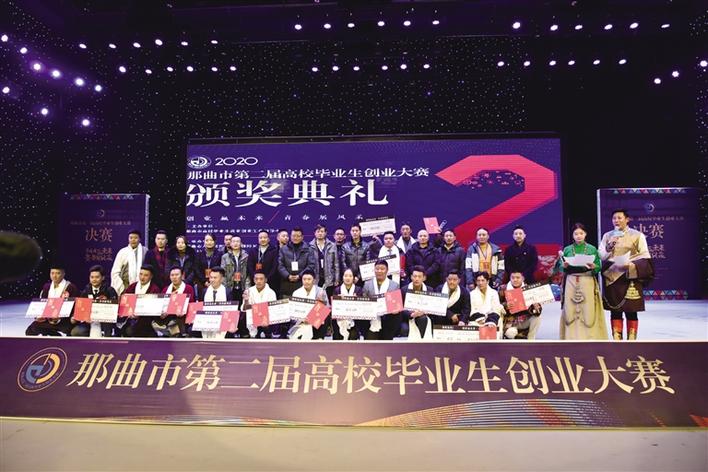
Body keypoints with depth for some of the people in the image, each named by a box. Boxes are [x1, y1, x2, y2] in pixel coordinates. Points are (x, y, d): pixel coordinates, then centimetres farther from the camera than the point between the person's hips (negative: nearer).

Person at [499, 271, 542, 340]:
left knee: (537, 318, -23)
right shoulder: (503, 290, -5)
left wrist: (536, 307, -26)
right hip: (511, 322, -3)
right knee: (511, 333, -32)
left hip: (525, 321, 3)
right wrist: (505, 306, -27)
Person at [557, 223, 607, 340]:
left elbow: (599, 268, 4)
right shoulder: (567, 249, 7)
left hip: (587, 283, -1)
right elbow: (560, 268, 7)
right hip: (571, 283, 1)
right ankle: (572, 336, 7)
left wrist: (593, 267, -17)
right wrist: (564, 266, -14)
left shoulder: (592, 249, 4)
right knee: (571, 311, -1)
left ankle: (589, 337, 4)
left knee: (588, 310, -3)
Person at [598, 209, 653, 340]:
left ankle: (631, 341, 8)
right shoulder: (607, 236, 10)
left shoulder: (637, 235, 2)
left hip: (630, 279, -2)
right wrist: (609, 247, -13)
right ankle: (617, 340, 11)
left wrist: (630, 265, -18)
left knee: (631, 312, 1)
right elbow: (600, 256, 5)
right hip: (612, 278, 2)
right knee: (615, 311, 5)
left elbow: (645, 257, -2)